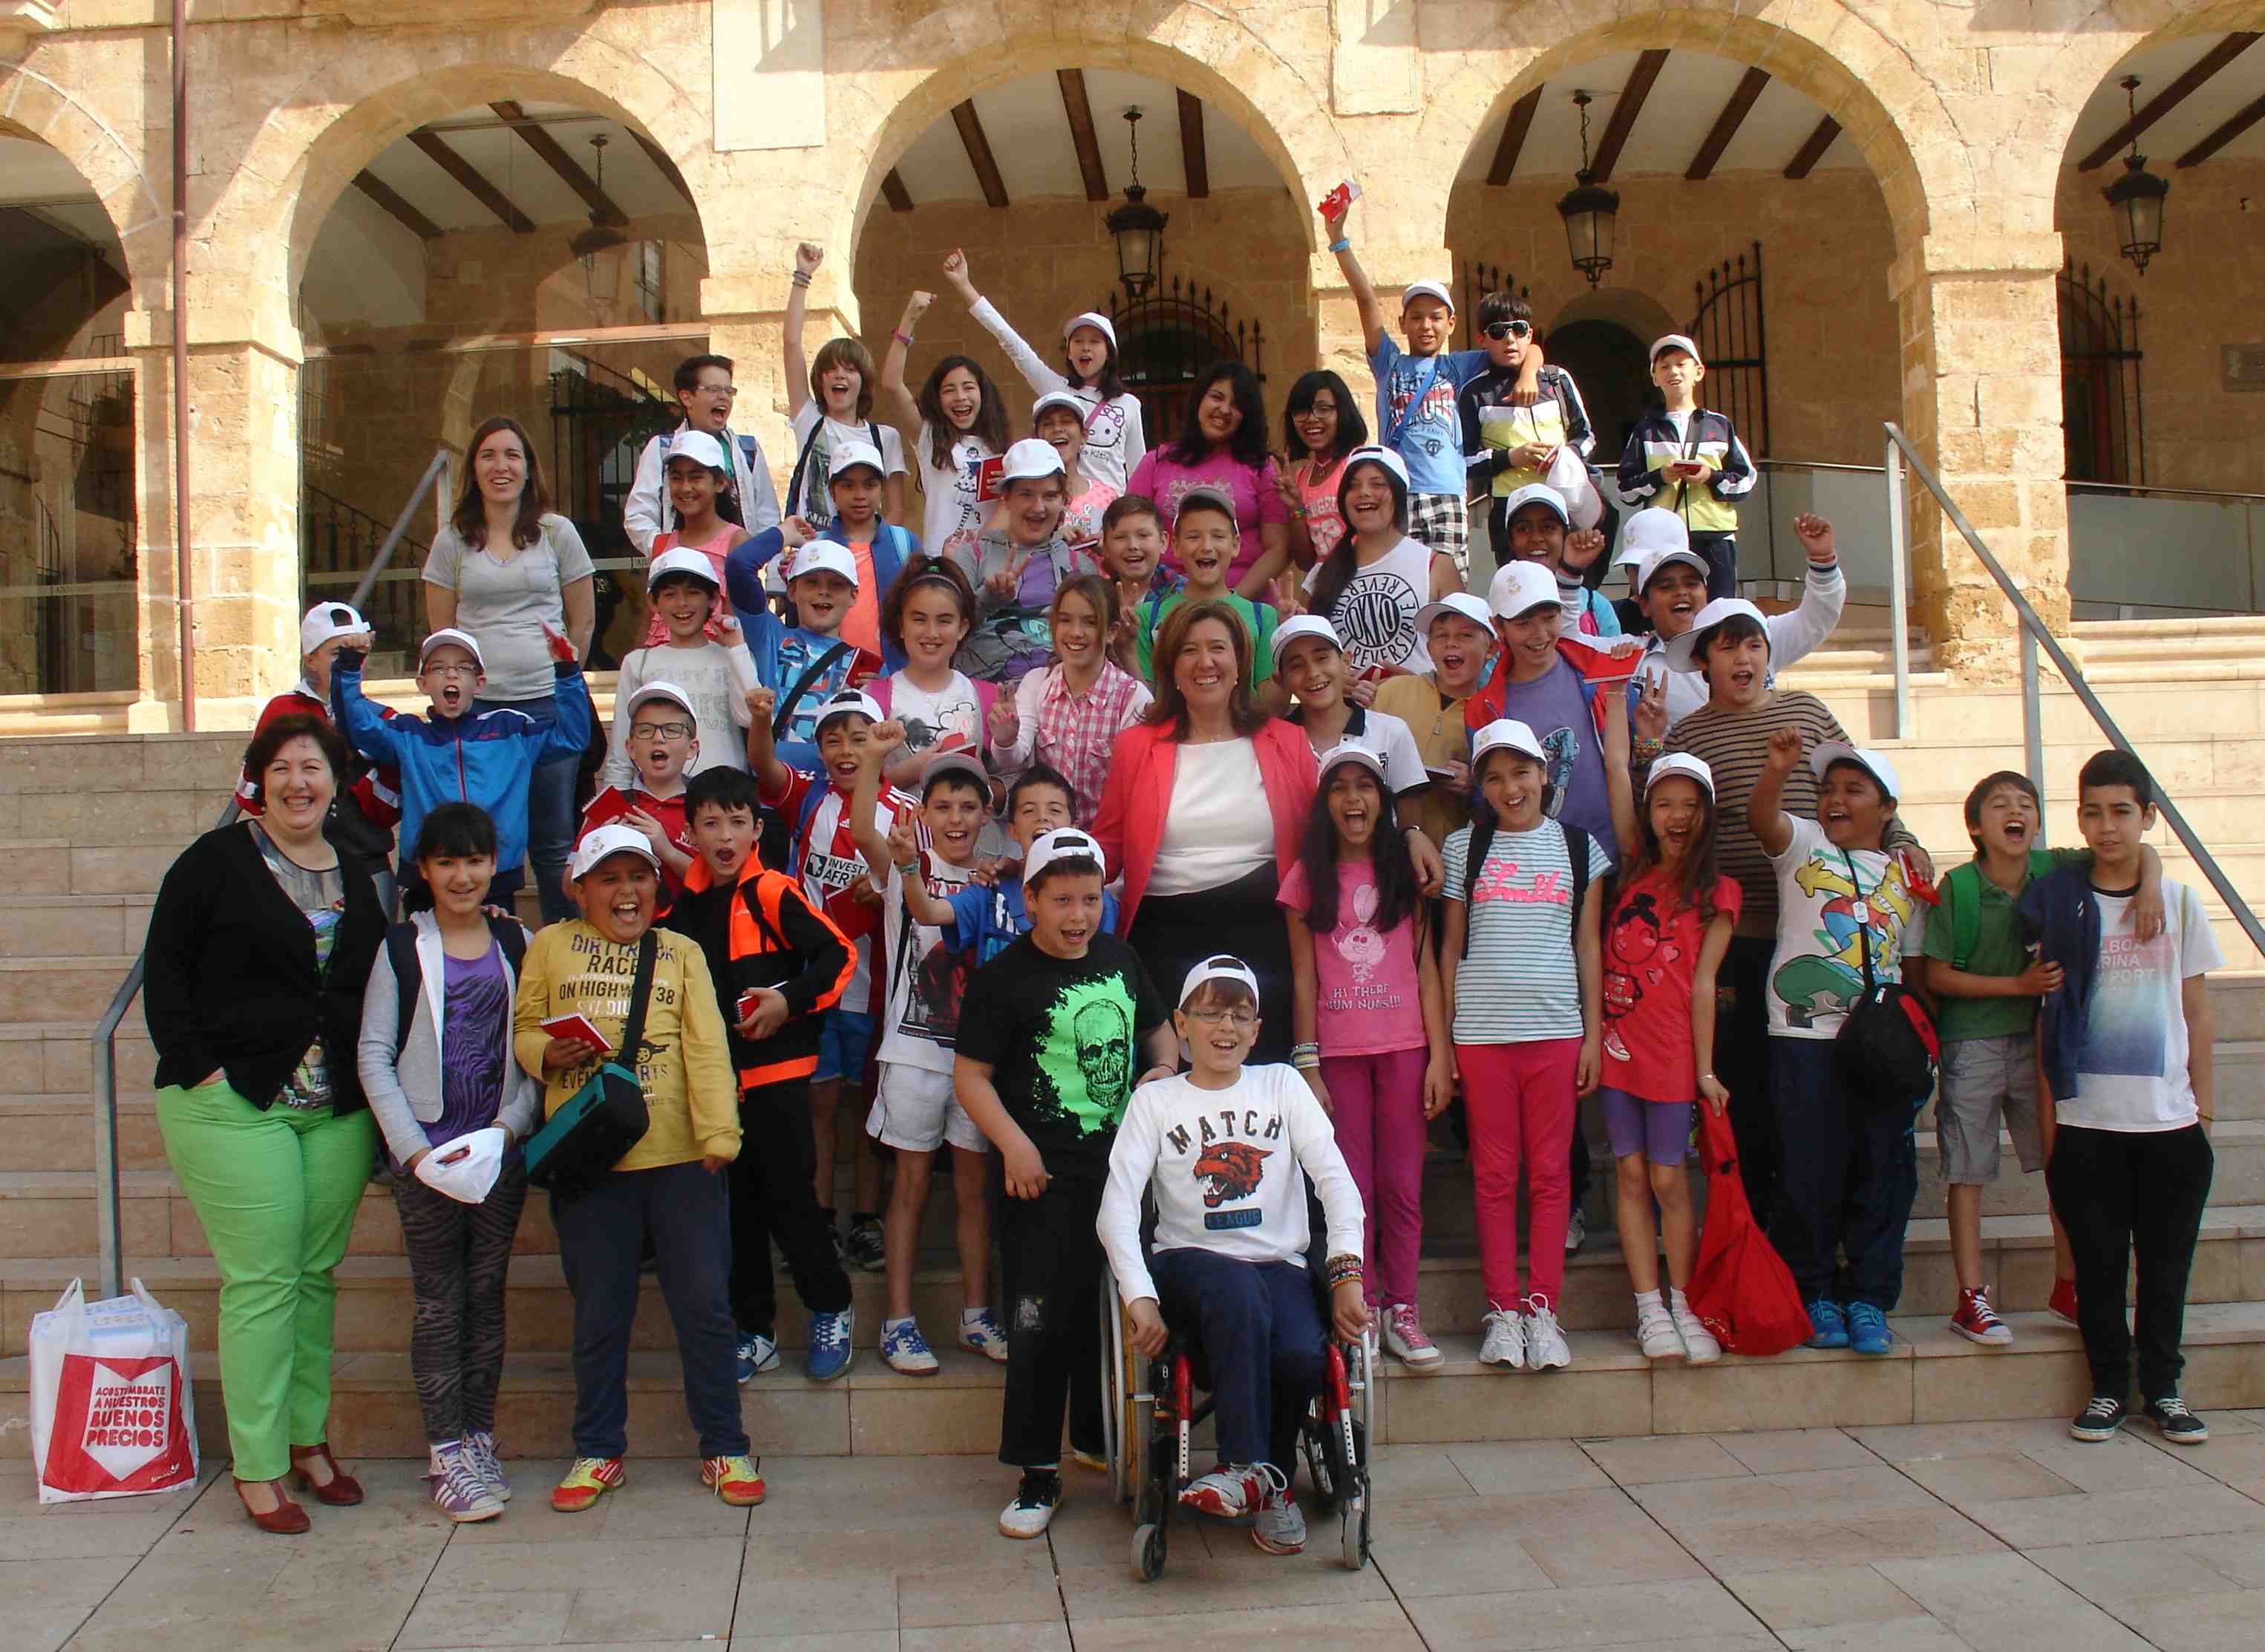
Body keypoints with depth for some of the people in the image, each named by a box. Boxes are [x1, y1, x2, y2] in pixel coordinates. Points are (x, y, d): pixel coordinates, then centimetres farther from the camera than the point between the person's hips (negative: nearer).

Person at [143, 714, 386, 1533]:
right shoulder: (217, 861, -2)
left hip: (337, 1110, 5)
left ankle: (308, 1439, 22)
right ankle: (257, 1469, 4)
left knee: (317, 1275, 10)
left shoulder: (356, 874, 12)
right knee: (261, 1283, -5)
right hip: (236, 1104, -5)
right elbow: (165, 968, -3)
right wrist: (194, 1067, -10)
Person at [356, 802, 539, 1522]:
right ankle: (445, 1452, 7)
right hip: (425, 1154, -2)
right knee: (440, 1304, 1)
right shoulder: (402, 948, 0)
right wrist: (415, 1151, -10)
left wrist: (507, 1131, -8)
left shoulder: (518, 944, 6)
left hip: (499, 1152, 2)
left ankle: (479, 1438, 19)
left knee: (487, 1298, 9)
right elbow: (374, 1055, -2)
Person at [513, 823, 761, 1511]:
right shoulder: (551, 947, 9)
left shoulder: (681, 952, 9)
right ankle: (599, 1453, 25)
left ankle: (723, 1449, 17)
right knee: (599, 1313, 9)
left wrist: (718, 1132, -9)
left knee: (705, 1304, 3)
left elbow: (707, 1047, 1)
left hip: (680, 1158, 0)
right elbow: (522, 1029, 10)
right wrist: (548, 1052, -12)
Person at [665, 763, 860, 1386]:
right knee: (736, 1205, 11)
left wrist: (790, 1000, -19)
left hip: (775, 1071, -5)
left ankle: (832, 1311, 16)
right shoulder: (683, 903, 8)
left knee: (788, 1195, -3)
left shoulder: (773, 892, -9)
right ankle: (755, 1329, 22)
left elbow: (840, 954, -11)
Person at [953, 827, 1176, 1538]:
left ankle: (1097, 1437, 34)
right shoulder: (1004, 979, -7)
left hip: (1124, 1168, 6)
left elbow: (1159, 1030, 24)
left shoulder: (1120, 958, 9)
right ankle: (1038, 1476, 2)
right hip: (1046, 1180, -6)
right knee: (1040, 1323, -7)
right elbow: (971, 1075, -7)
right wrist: (1013, 1144, -18)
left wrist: (1164, 1067, 2)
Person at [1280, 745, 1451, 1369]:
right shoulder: (1308, 878, 5)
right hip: (1338, 1052, 0)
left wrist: (1440, 1055, -3)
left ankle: (1402, 1311, 10)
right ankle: (1363, 1311, 10)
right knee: (1353, 1186, 2)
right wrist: (1307, 1066, -3)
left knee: (1402, 1184, 1)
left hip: (1404, 1047, 0)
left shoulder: (1405, 871, 6)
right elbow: (1304, 977, 3)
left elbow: (1426, 966, 3)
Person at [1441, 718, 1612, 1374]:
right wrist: (1441, 1040, 4)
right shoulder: (1464, 847, 8)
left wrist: (1593, 1033, 3)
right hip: (1481, 1031, 0)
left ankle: (1542, 1309, 8)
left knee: (1549, 1173, 2)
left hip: (1556, 1030, 0)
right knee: (1494, 1174, 3)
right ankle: (1502, 1310, 9)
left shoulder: (1579, 847, 9)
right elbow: (1451, 946, 9)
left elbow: (1588, 946, 9)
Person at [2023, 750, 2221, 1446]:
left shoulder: (2178, 902, 5)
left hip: (2169, 1119, 1)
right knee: (2099, 1261, 5)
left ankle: (2163, 1389, 19)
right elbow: (2046, 1015, 2)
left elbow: (2198, 1016, 8)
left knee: (2166, 1263, 7)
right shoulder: (2058, 904, 2)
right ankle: (2107, 1388, 16)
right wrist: (2046, 1115, -1)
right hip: (2086, 1119, -1)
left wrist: (2205, 1109, 4)